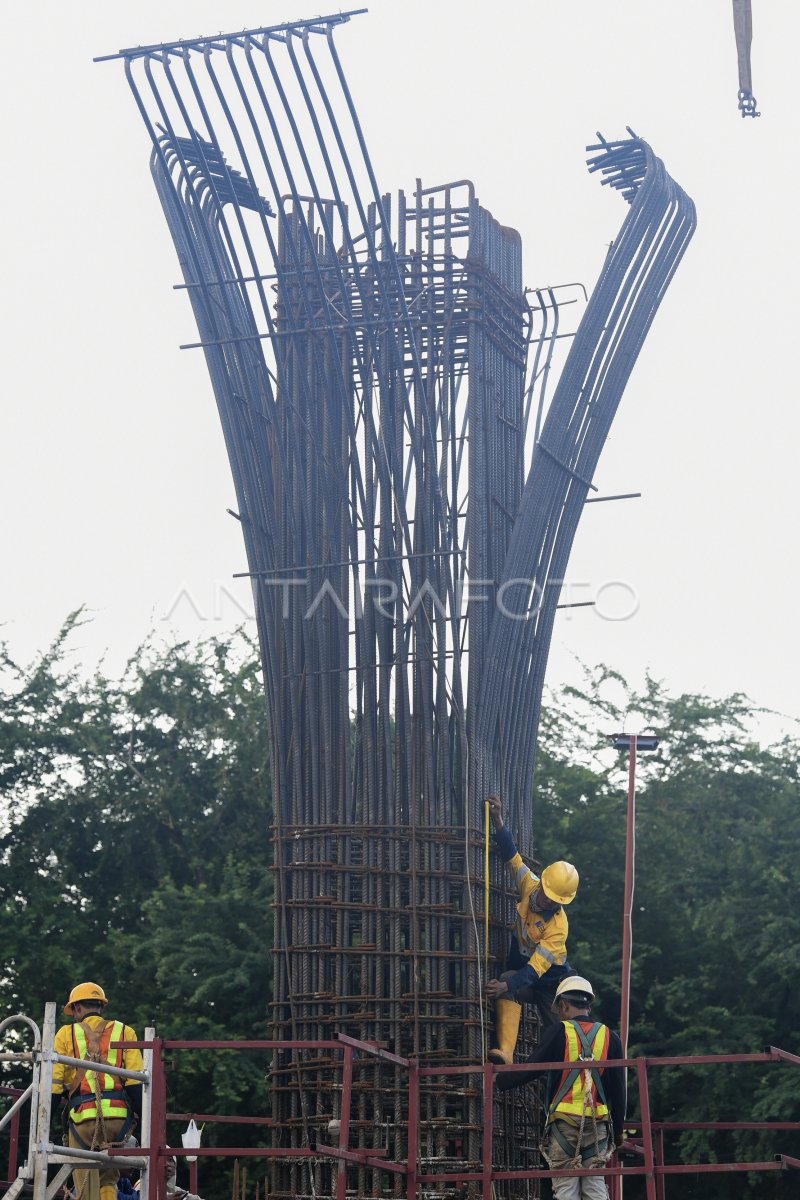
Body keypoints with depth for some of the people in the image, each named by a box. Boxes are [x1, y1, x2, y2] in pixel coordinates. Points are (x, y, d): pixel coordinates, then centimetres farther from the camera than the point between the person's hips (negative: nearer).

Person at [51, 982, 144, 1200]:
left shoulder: (66, 1034, 12)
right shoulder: (124, 1032, 14)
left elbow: (52, 1083, 3)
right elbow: (136, 1081, 3)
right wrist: (145, 1118, 3)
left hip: (82, 1117, -1)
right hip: (118, 1116, 1)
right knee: (108, 1179, 17)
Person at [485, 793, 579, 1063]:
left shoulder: (558, 926, -28)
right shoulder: (529, 887, -13)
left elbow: (536, 968, -34)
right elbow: (512, 855, -5)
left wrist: (506, 985, -47)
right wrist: (498, 821, -16)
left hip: (552, 981, -3)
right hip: (520, 971, 3)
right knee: (507, 991, -32)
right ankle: (505, 1051, -48)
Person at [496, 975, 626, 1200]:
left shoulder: (559, 1033, -2)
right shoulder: (609, 1037, 8)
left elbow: (530, 1069, -3)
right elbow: (618, 1090, 11)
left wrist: (499, 1082, 14)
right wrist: (618, 1129, 19)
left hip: (564, 1122, -3)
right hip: (598, 1122, 3)